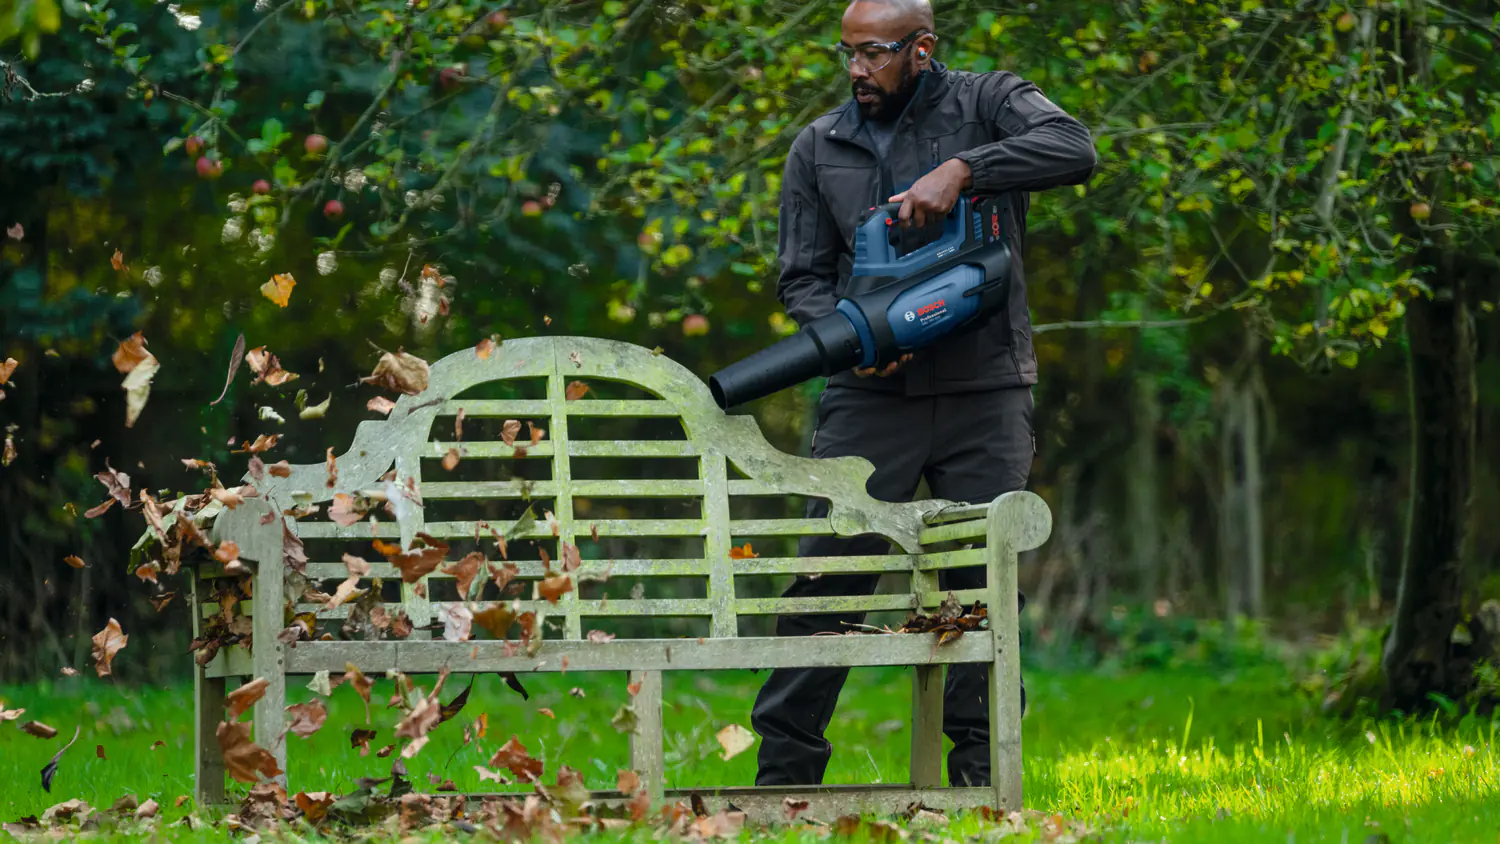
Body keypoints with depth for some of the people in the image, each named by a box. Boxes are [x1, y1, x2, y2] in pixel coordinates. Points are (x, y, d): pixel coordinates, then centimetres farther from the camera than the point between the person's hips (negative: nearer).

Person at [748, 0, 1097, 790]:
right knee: (828, 571, -5)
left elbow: (1072, 149, -17)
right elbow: (802, 278, 11)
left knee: (983, 583, 1)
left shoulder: (986, 103, 2)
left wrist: (960, 170, -26)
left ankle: (978, 779, 9)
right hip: (871, 398, 2)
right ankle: (783, 771, 1)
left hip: (985, 395, -2)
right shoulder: (818, 148, 11)